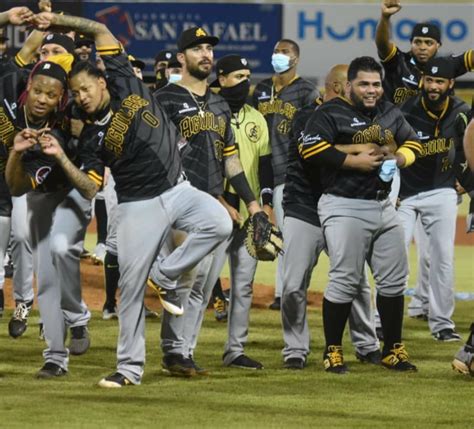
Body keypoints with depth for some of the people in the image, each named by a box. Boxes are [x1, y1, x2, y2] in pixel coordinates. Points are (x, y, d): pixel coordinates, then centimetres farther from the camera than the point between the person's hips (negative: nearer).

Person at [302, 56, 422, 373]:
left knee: (394, 278, 8)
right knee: (346, 280, -9)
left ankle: (393, 349, 19)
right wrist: (355, 162, -19)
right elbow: (310, 148, -19)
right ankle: (333, 351, 2)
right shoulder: (331, 114, -7)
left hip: (383, 205, 7)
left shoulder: (390, 113, 13)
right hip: (344, 207, -7)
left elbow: (412, 143, 21)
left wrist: (397, 159, -2)